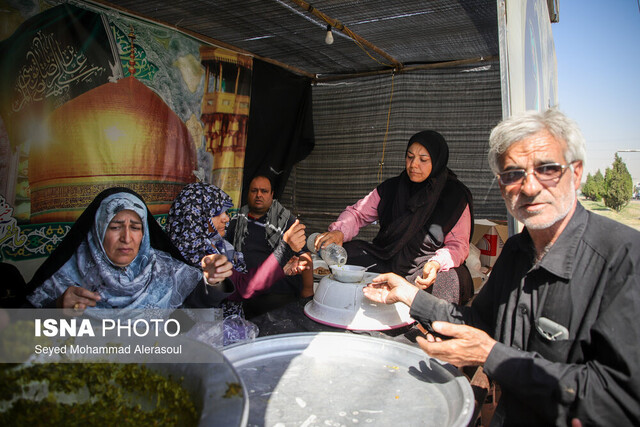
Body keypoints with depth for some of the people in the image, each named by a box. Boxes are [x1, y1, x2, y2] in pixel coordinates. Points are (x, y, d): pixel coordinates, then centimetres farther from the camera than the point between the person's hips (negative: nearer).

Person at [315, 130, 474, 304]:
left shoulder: (455, 196, -1)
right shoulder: (392, 188, 8)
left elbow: (458, 245, -5)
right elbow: (358, 213, 5)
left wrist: (436, 264, -27)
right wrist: (339, 231, -17)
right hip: (388, 262, 3)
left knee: (448, 280, -36)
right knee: (349, 250, -18)